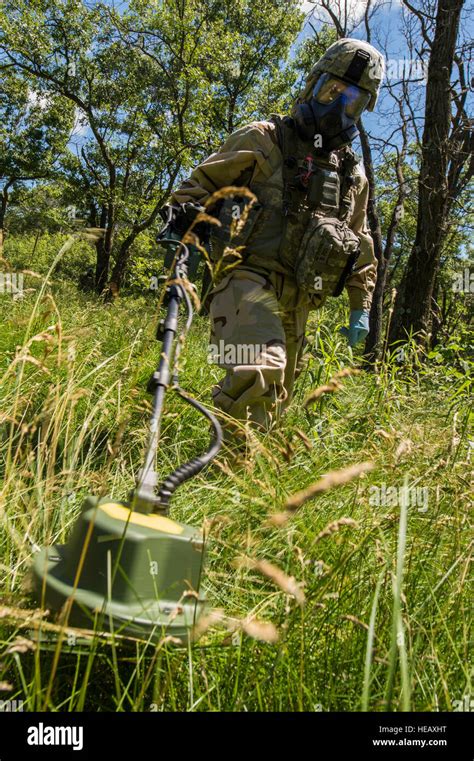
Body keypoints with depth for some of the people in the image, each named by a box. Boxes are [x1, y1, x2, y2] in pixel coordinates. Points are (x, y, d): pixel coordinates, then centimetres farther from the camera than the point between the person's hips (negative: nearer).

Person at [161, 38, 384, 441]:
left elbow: (361, 245, 27)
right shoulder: (263, 139, 6)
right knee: (259, 371, -31)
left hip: (296, 301, 7)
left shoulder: (353, 176, 21)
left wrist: (361, 306, 22)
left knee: (275, 399, 10)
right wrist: (185, 211, -15)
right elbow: (203, 182, 7)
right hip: (249, 279, -6)